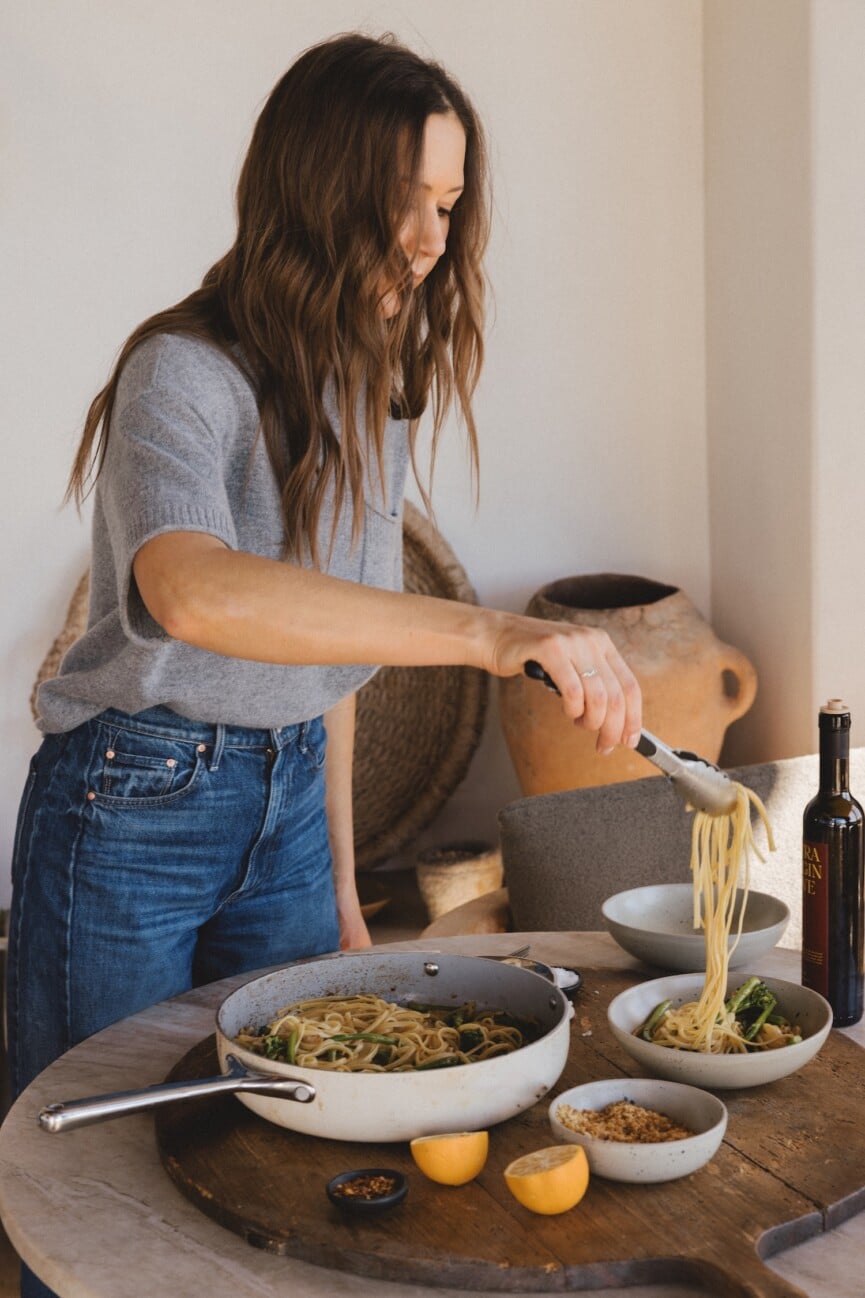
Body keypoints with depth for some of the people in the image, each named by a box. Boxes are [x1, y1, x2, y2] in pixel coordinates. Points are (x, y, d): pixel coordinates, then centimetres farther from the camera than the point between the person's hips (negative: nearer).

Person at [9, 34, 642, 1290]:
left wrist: (339, 878, 13)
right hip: (133, 809, -6)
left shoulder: (375, 388, 5)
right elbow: (191, 591, -42)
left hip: (288, 801, 7)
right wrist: (490, 633, -52)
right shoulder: (186, 374, -20)